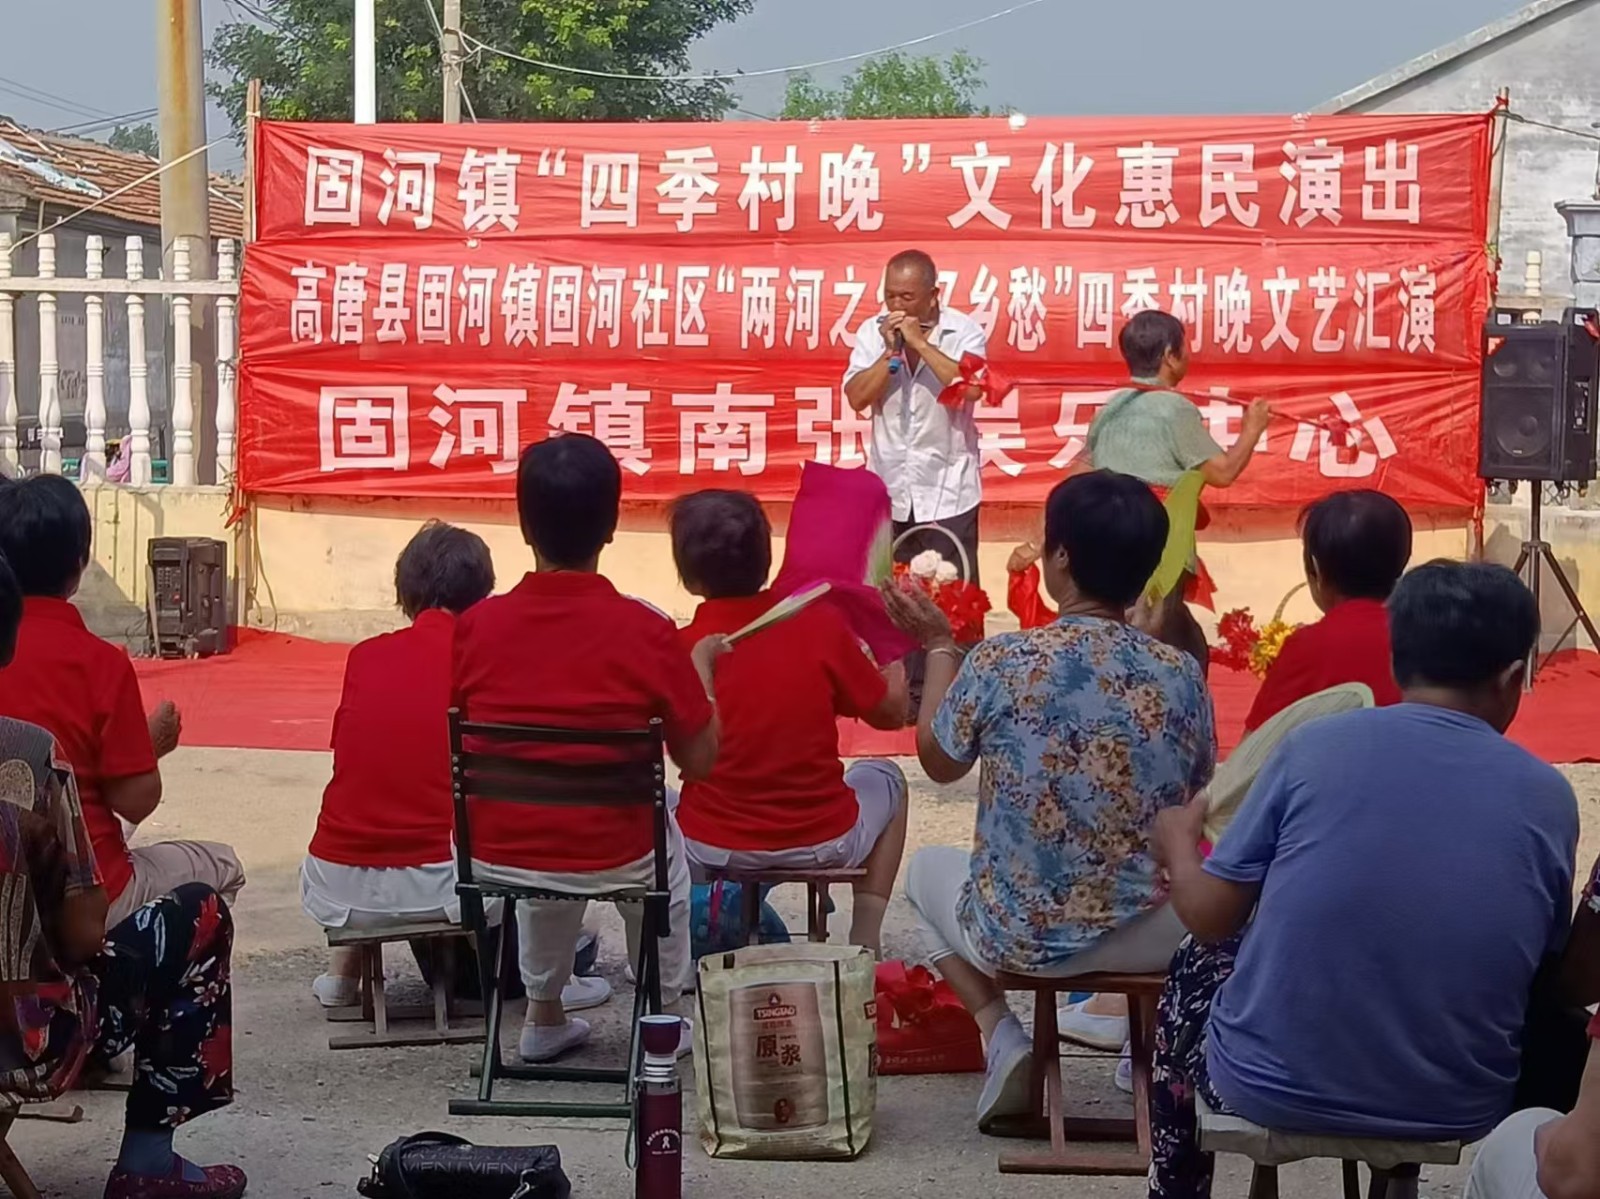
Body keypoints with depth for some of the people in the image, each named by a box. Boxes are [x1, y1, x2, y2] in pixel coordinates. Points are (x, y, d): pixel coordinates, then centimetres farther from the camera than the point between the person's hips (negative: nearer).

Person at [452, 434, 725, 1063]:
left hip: (492, 858, 2)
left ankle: (545, 1016, 43)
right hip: (610, 861, -2)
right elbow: (699, 761, -7)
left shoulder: (476, 625, -9)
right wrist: (702, 663, 8)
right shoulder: (647, 632, -15)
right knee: (664, 841, 33)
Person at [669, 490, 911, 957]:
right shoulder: (820, 623, -11)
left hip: (712, 850, 0)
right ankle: (865, 940, 20)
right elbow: (890, 713, 2)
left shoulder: (679, 648, -12)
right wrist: (897, 664, 21)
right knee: (884, 778, 30)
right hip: (822, 844, 0)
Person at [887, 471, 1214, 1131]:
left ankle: (1004, 1039, 11)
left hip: (1021, 937, -2)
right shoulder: (1180, 675, -10)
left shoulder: (997, 662, -16)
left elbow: (938, 762, 3)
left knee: (926, 868, 30)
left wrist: (939, 646, 13)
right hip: (1150, 938, 3)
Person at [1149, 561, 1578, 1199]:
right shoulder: (1549, 798, -5)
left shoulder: (1317, 744, -9)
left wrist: (1177, 841, 17)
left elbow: (1209, 917, -4)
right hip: (1456, 1108, 2)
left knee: (1193, 971, 32)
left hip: (1275, 1088, -2)